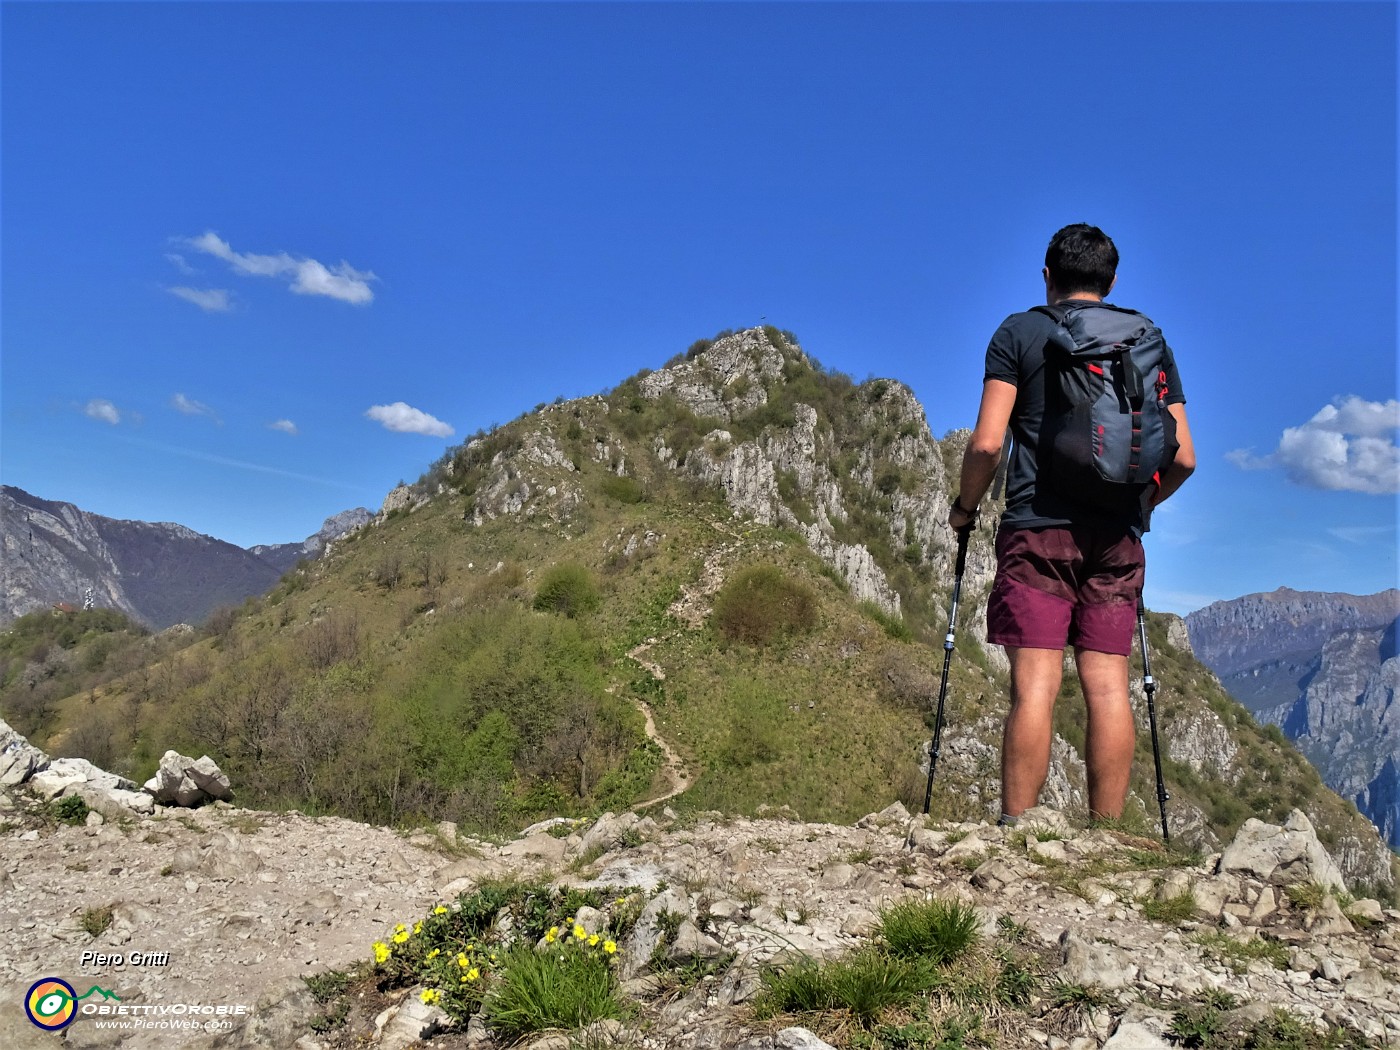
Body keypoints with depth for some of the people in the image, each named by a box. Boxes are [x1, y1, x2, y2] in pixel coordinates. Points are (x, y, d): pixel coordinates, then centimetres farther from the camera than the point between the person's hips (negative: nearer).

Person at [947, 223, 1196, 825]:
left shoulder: (1019, 332, 4)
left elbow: (986, 443, -7)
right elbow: (1182, 459, 9)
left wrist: (965, 506, 9)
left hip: (1037, 528, -3)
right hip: (1117, 537, 3)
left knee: (1035, 686, -5)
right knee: (1109, 688, 4)